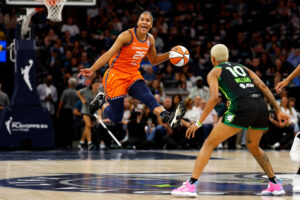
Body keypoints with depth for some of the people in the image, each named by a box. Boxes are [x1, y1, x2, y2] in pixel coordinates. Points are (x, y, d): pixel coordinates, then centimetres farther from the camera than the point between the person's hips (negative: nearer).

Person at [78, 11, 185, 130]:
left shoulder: (150, 39, 3)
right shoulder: (127, 36, -19)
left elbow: (153, 61, 20)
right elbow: (109, 54, -25)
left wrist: (170, 55, 3)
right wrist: (92, 70, -37)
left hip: (133, 75, 5)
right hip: (116, 75, -5)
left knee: (149, 99, -24)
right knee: (116, 118, 0)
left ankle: (169, 118, -46)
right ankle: (101, 101, 30)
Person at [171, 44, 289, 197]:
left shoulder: (214, 72, 15)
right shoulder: (242, 68, 30)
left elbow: (214, 97, -2)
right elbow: (263, 87, 18)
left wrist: (199, 123, 0)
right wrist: (278, 111, 16)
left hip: (242, 107, -6)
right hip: (261, 105, 6)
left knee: (209, 144, 1)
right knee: (253, 146, 30)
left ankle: (191, 185, -10)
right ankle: (275, 184, 27)